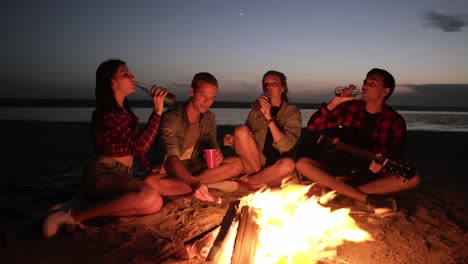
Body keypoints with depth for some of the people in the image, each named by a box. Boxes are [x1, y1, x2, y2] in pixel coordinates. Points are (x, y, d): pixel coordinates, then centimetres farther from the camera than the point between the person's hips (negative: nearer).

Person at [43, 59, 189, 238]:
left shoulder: (125, 110, 16)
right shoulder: (106, 114, -11)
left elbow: (134, 145, 24)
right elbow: (139, 146, -21)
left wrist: (150, 169, 8)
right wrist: (157, 111, -17)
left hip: (123, 176, 9)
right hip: (103, 174, -9)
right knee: (151, 199, -36)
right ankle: (74, 215, -22)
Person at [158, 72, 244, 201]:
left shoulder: (209, 118, 1)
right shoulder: (171, 117, -20)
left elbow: (213, 145, 8)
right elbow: (172, 157, -32)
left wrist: (217, 154, -20)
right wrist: (193, 183, -51)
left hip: (194, 168, 5)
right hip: (172, 171, -5)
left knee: (237, 164, -14)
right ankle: (211, 183, -27)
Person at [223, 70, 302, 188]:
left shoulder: (292, 112, 0)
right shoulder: (256, 110, 7)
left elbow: (285, 146, -15)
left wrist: (269, 117, -23)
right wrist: (234, 141, -13)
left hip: (275, 170, -2)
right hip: (253, 164, 2)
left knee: (288, 164, -36)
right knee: (241, 130, -19)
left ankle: (246, 182, -14)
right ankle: (261, 176, -12)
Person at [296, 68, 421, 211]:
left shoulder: (395, 121, -2)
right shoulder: (349, 107, 1)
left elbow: (396, 159, -6)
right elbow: (313, 126, -5)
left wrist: (382, 166, -30)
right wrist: (336, 101, -16)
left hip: (372, 175, -1)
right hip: (341, 169, 1)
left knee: (413, 178, -27)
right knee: (302, 164, -24)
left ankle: (341, 189, -24)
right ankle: (366, 198, -27)